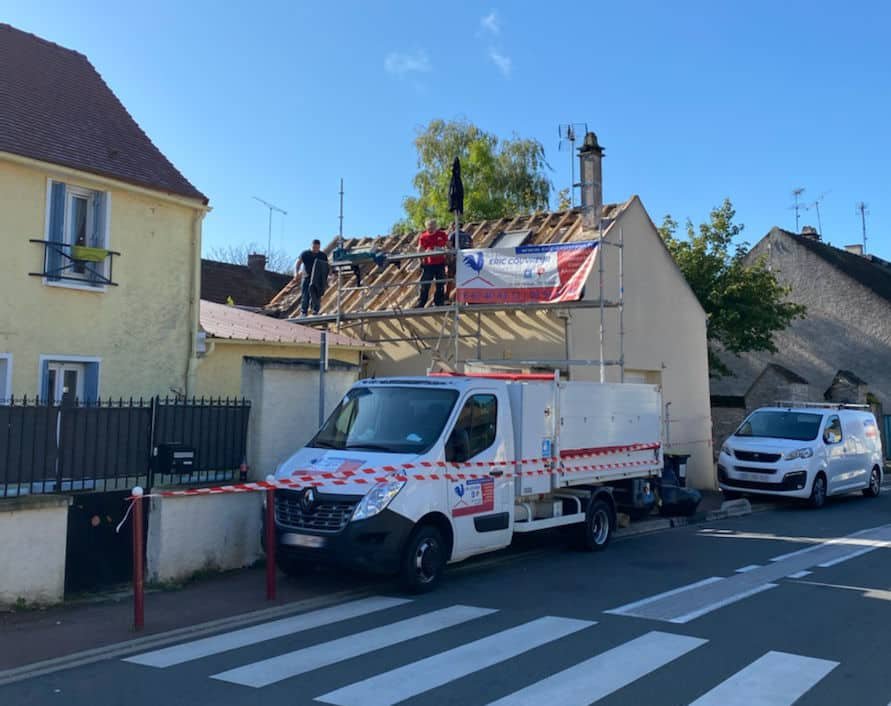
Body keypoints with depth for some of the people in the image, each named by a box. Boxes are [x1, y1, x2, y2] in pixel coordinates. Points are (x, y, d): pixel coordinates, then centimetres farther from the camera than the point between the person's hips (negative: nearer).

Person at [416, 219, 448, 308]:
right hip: (427, 263, -1)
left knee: (440, 285, 6)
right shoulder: (423, 236, 1)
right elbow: (419, 249, 1)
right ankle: (420, 306, 5)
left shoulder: (442, 234, 3)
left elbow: (449, 246, 13)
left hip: (440, 263, 1)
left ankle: (439, 304, 15)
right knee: (425, 286, 0)